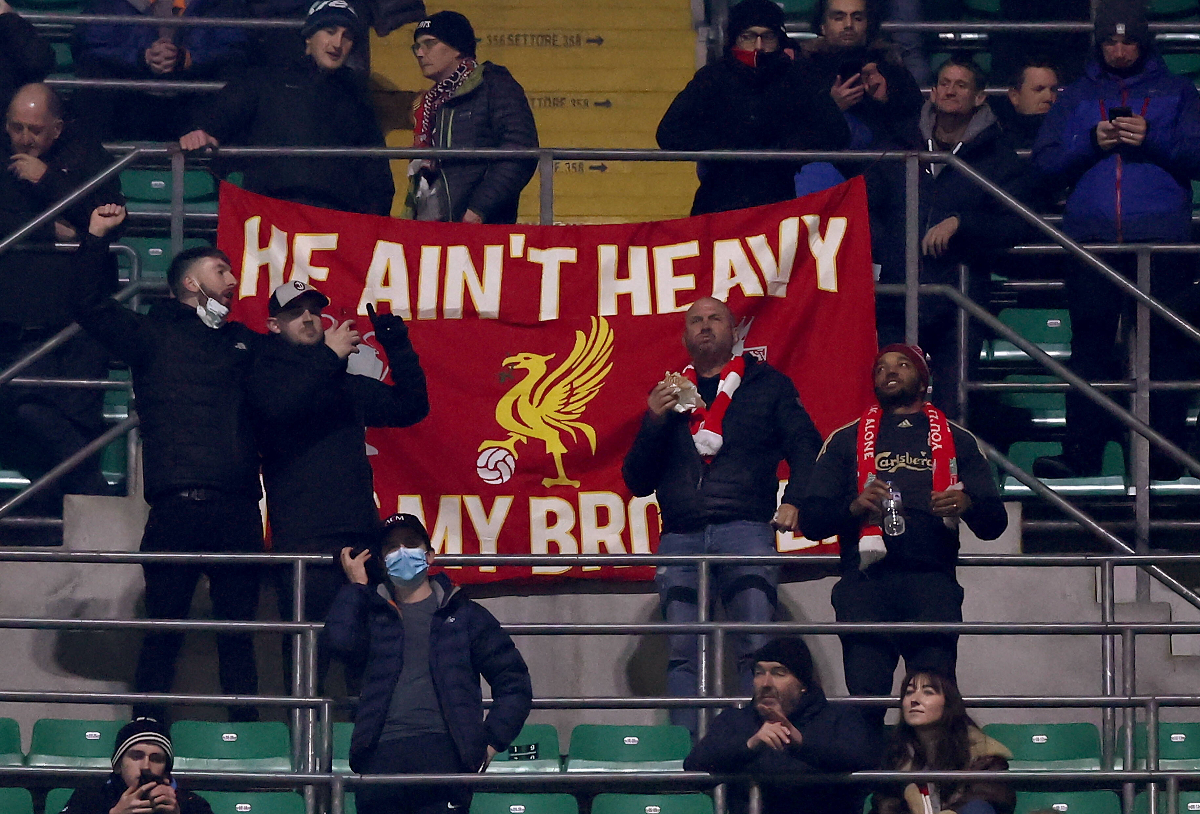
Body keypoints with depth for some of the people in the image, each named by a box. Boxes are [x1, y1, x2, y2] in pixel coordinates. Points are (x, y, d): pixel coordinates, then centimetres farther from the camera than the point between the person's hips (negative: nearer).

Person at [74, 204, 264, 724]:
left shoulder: (244, 342, 24)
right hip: (177, 506, -4)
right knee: (163, 630, -2)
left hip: (237, 509, 4)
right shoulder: (154, 335, 10)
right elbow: (88, 305, 1)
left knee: (238, 632, 4)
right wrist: (95, 237, -1)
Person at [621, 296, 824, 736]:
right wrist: (654, 420, 3)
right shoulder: (668, 395, 22)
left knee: (757, 648, -16)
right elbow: (637, 481, 17)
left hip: (745, 529, -3)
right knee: (682, 654, -7)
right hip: (680, 535, 3)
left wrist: (795, 502, -9)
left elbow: (806, 448, 9)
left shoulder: (767, 384, 16)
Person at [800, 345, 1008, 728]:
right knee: (865, 695, -15)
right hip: (867, 580, 0)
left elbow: (994, 524, 15)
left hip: (932, 581, 0)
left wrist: (967, 505, -8)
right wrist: (854, 506, -8)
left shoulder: (956, 441, 22)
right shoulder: (847, 441, 22)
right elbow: (811, 520, 12)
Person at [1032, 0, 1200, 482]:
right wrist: (1091, 142, -6)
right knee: (1090, 346, -4)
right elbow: (1045, 160, 10)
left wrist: (1152, 139, -12)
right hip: (1092, 239, 1)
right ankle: (1081, 456, -7)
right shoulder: (1077, 98, 20)